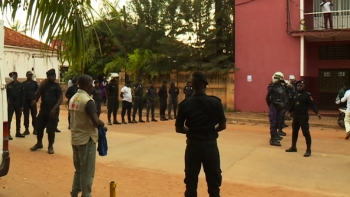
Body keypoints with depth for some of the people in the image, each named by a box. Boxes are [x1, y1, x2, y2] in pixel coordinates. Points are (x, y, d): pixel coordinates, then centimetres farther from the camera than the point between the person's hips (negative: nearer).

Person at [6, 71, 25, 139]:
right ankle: (8, 133, -4)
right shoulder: (8, 85, 0)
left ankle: (18, 132, 21)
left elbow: (23, 96, -2)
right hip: (11, 104, -1)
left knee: (18, 119, 10)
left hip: (18, 104, 1)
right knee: (9, 119, -5)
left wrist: (22, 105, -6)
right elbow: (6, 95, 3)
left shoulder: (20, 85, -2)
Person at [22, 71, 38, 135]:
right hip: (25, 102, 1)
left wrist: (35, 100, -9)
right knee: (26, 116, 3)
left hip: (33, 102, -1)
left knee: (34, 116, 0)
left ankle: (35, 129, 8)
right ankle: (26, 129, 10)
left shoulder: (35, 83, 4)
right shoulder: (23, 84, 6)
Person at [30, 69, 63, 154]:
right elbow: (36, 96, 4)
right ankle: (39, 143, 28)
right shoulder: (43, 85, 9)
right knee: (39, 127, 7)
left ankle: (50, 146, 11)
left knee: (51, 129, -4)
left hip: (53, 111, -4)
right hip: (43, 110, 4)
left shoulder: (56, 86, -1)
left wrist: (54, 108, -20)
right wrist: (40, 86, -8)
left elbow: (61, 98, -9)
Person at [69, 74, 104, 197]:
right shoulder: (88, 101, -18)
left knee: (79, 169, 20)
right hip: (86, 139, -8)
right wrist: (101, 123, -5)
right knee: (87, 172, 4)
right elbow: (96, 122, -27)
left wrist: (97, 123, 11)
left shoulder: (73, 98, 8)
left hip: (75, 138, 8)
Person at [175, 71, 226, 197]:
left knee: (191, 183, 13)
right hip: (210, 145, -1)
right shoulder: (215, 102, -7)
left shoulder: (185, 104, -5)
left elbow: (178, 128, 0)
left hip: (193, 145, 1)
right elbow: (223, 126, -2)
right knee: (214, 183, 11)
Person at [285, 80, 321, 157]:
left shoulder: (307, 95, -10)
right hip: (295, 116, 8)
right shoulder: (296, 95, 11)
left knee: (306, 133, -7)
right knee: (294, 132, 17)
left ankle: (308, 150, 2)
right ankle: (293, 147, 32)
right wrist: (289, 111, 29)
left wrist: (317, 113, -28)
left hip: (303, 117, -7)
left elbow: (312, 104, -17)